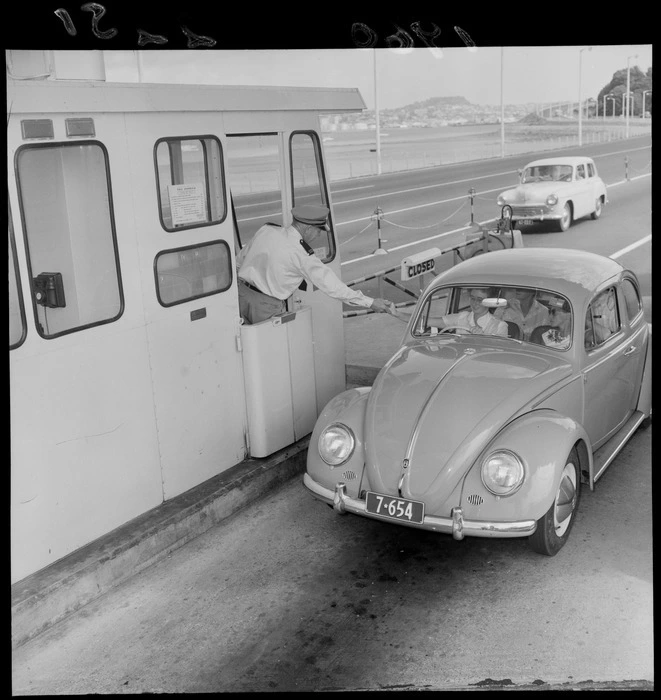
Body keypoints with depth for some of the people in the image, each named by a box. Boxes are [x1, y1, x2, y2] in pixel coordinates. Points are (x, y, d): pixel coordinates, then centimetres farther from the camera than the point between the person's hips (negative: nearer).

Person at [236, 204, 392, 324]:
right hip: (266, 307, -6)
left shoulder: (266, 230, 2)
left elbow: (240, 259, 14)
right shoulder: (302, 254, -15)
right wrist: (370, 303, -9)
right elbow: (332, 286, -14)